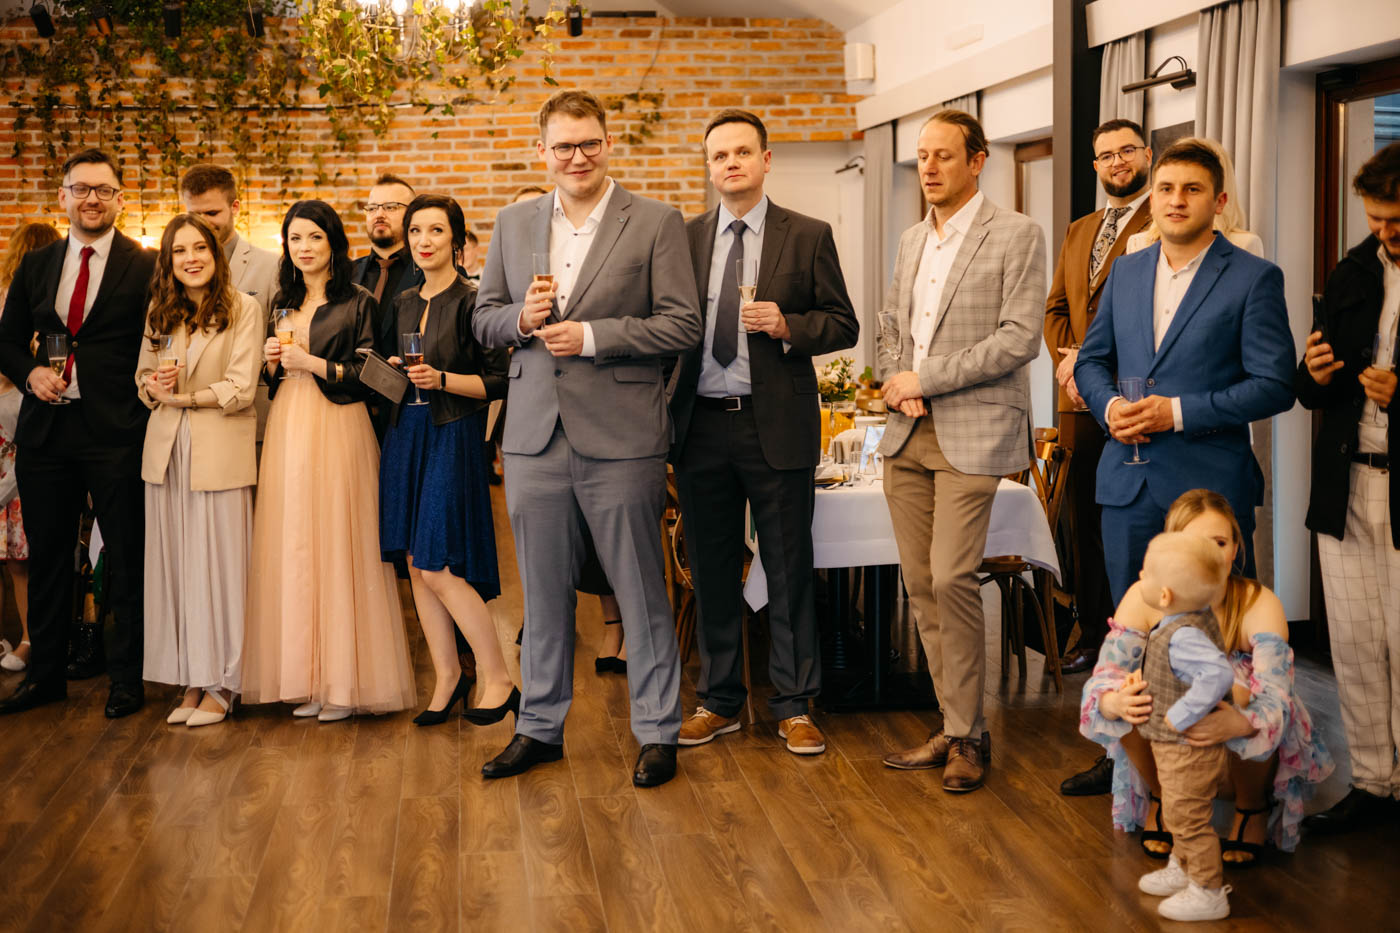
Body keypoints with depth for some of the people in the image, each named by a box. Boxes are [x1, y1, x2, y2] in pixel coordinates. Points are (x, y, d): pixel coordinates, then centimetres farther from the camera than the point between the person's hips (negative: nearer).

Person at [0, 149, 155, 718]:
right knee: (47, 555, 13)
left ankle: (127, 679, 15)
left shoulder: (145, 266, -3)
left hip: (116, 432, -5)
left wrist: (145, 398, -16)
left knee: (127, 559, 3)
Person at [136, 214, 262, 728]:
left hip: (220, 452, -4)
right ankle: (191, 679, 13)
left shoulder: (243, 308, -3)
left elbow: (241, 388, -8)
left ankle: (220, 684, 9)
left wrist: (182, 396, -11)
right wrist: (155, 386, -6)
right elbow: (143, 377, 15)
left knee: (220, 565, 0)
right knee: (175, 565, 5)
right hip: (167, 450, 5)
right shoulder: (160, 312, 11)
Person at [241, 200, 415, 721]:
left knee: (337, 546, -5)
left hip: (337, 430, -6)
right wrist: (272, 363, 0)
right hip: (286, 429, 6)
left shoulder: (357, 304, -2)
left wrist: (311, 363, -12)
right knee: (290, 549, 3)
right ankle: (303, 676, 9)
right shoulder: (282, 304, 16)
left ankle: (344, 682, 1)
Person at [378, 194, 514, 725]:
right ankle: (447, 677, 17)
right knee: (416, 564, 6)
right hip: (405, 435, 7)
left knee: (439, 568, -10)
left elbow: (498, 381, -10)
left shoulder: (472, 302, -8)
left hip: (453, 437, -7)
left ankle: (497, 679, 3)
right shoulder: (404, 303, 13)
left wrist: (442, 380, -21)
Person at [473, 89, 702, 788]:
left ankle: (657, 732, 16)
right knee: (544, 593, 12)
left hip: (620, 440, -4)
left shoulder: (656, 224, -2)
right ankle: (540, 727, 25)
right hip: (534, 437, 4)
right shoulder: (513, 224, 12)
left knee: (641, 591, 4)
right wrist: (522, 319, -7)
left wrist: (592, 335, -15)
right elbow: (483, 318, 15)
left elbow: (683, 325, -6)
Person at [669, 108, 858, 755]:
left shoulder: (808, 236, 2)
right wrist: (665, 409, 0)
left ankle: (794, 706, 14)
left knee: (789, 569, 3)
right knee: (711, 570, 10)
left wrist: (787, 325, -16)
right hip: (701, 426, 3)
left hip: (777, 426, -3)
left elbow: (843, 325, 2)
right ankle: (719, 701, 23)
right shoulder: (686, 239, 10)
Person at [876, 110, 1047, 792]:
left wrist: (926, 379, -12)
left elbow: (1020, 336, -12)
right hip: (908, 432, 7)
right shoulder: (911, 240, 18)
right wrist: (896, 385, 2)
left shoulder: (1016, 236, -4)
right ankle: (952, 726, 16)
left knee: (951, 579, -13)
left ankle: (967, 735, 1)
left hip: (972, 430, -6)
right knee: (920, 583, 6)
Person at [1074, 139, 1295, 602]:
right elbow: (1091, 360, 19)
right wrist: (1109, 405, -4)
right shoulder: (1125, 271, 13)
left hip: (1211, 486, -4)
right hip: (1128, 483, 5)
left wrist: (1179, 412, -17)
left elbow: (1274, 385, -9)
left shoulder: (1255, 278, -4)